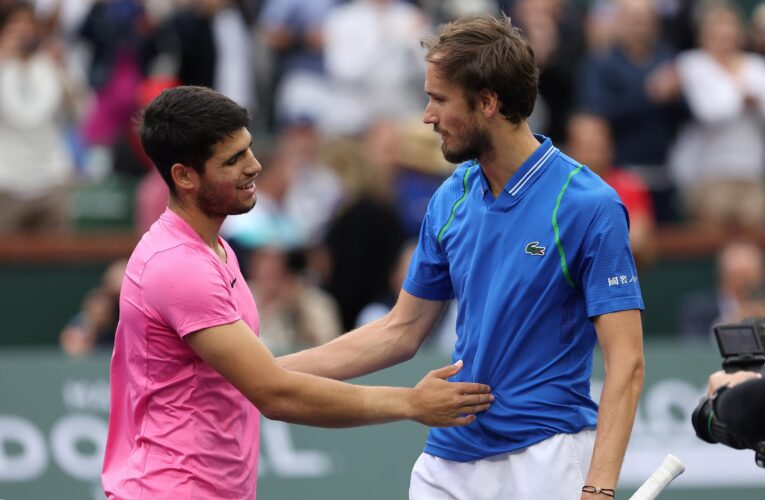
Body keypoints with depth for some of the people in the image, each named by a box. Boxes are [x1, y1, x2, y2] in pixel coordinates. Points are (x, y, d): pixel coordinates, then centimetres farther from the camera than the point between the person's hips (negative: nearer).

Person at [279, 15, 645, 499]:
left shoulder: (589, 205, -12)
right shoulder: (451, 200, 7)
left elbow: (626, 363, -15)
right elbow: (401, 331, 16)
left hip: (544, 460, -6)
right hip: (448, 461, 6)